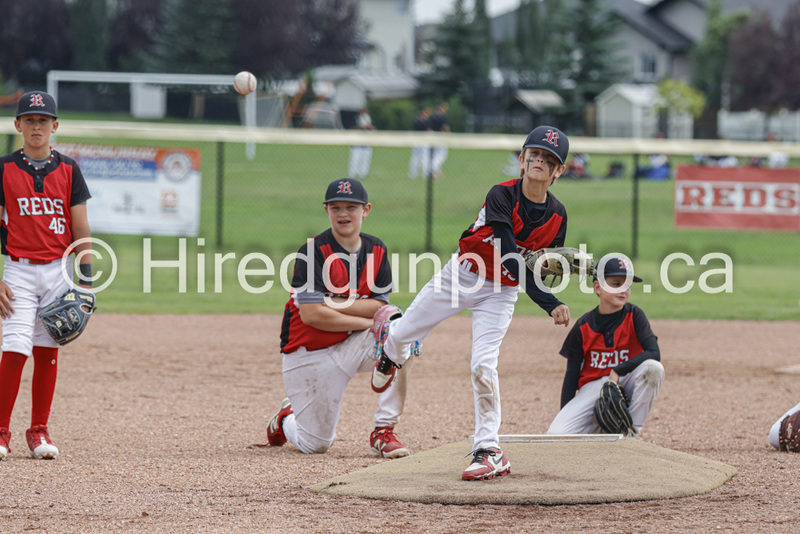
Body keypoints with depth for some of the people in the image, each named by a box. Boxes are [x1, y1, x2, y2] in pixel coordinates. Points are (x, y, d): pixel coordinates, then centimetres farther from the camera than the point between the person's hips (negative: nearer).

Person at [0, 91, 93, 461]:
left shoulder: (68, 170, 5)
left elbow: (80, 229, 6)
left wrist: (86, 279, -1)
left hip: (59, 270, 2)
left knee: (47, 350, 5)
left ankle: (39, 431, 13)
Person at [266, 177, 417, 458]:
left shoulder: (376, 250, 1)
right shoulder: (313, 251, -15)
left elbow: (379, 307, -6)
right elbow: (311, 314, -23)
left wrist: (331, 304, -18)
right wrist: (367, 322, -20)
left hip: (351, 347, 4)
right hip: (309, 354, -4)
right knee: (317, 444, -3)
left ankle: (384, 432, -18)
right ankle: (287, 419, 36)